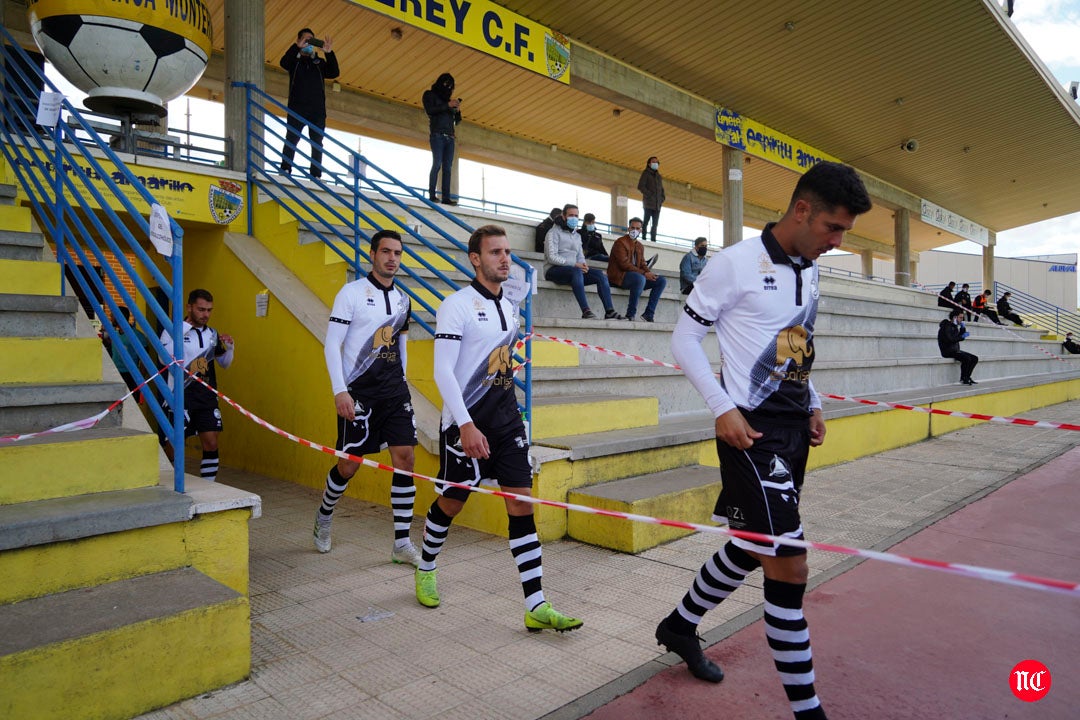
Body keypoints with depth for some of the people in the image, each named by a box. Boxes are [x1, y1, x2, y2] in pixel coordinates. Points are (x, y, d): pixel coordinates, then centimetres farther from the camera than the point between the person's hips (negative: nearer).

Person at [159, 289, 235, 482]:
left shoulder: (212, 334, 11)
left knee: (211, 444, 2)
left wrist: (230, 348, 1)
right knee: (172, 447, 0)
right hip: (181, 396, -4)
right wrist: (185, 328, -21)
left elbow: (224, 363, 21)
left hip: (207, 397, 4)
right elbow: (165, 358, -22)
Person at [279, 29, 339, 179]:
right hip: (297, 108, -2)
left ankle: (316, 175, 1)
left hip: (317, 109, 3)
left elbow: (334, 73, 2)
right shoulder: (294, 60, 12)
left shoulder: (320, 62, 18)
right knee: (291, 139, -8)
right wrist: (297, 47, -19)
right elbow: (283, 63, -10)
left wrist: (329, 53, -10)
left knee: (317, 143, 0)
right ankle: (285, 171, -10)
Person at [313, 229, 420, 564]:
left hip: (394, 390, 5)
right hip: (357, 391, -5)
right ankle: (323, 516, 34)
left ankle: (402, 543, 4)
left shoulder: (403, 300, 12)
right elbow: (332, 345, -8)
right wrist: (340, 391, -16)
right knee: (349, 464, 3)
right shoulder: (352, 292, -5)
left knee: (404, 457, -4)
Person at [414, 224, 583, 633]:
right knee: (451, 502, 10)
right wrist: (466, 425, -24)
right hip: (466, 423, -6)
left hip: (507, 422, 6)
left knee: (521, 505, -1)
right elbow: (442, 371, -17)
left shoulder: (509, 308, 12)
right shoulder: (457, 306, -10)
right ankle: (426, 569, 40)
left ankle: (536, 607, 2)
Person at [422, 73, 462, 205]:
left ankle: (446, 197, -10)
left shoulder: (448, 99, 24)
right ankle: (431, 195, -20)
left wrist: (457, 110, 1)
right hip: (437, 135, -5)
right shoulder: (430, 95, 11)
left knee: (448, 167, -4)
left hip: (450, 137, 5)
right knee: (437, 164, -17)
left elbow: (457, 122, 21)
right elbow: (429, 110, -7)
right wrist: (447, 105, -11)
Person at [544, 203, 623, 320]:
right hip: (554, 270, -7)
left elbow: (580, 256, 21)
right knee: (576, 271, -38)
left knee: (600, 275, -12)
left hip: (575, 270, 7)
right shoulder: (554, 232, -1)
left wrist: (583, 264, -6)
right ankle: (585, 311, -45)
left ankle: (609, 311, -19)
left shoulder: (577, 236, 24)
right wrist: (574, 264, -20)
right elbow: (551, 257, -13)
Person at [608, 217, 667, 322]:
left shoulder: (640, 246, 19)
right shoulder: (620, 242, -7)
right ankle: (630, 314, -28)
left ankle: (649, 313, -11)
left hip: (637, 277, 8)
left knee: (662, 280, -6)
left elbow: (642, 264, 15)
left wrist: (650, 273, -9)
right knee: (640, 278, -38)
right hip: (619, 276, -8)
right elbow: (624, 264, -18)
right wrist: (644, 273, -23)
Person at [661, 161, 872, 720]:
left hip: (794, 429, 8)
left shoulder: (810, 270, 12)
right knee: (788, 565, -8)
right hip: (752, 430, -8)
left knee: (751, 548, 17)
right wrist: (722, 407, -16)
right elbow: (683, 338, -9)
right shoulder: (736, 263, -11)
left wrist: (812, 404, 12)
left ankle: (680, 626, 40)